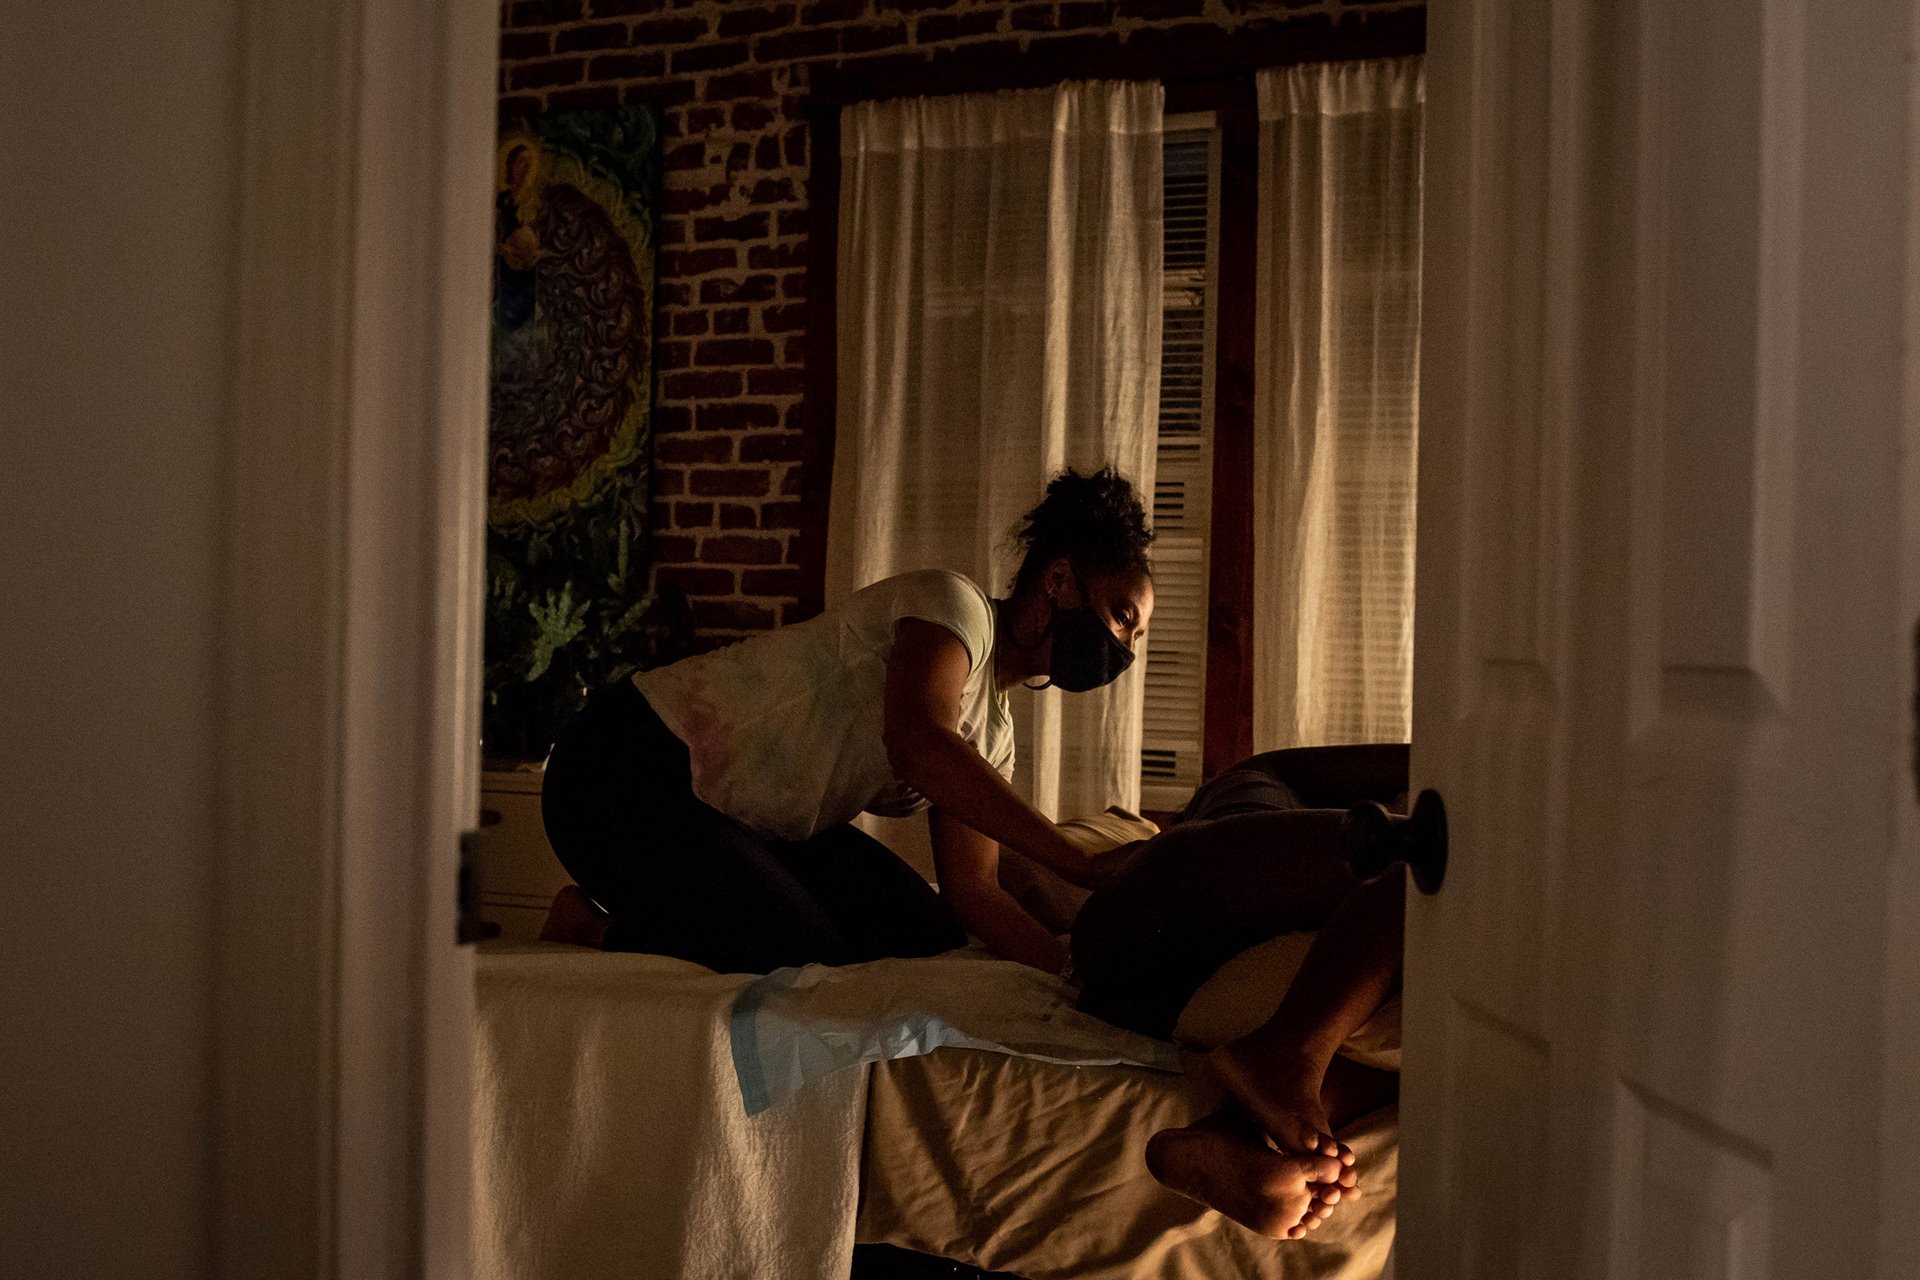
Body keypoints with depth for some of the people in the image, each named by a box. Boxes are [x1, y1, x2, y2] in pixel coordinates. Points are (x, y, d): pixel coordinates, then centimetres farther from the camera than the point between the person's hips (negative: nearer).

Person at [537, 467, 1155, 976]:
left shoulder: (992, 736, 9)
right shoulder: (955, 603, -17)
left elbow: (971, 889, 1)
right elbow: (917, 743, -37)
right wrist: (1083, 864, -39)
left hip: (756, 819, 10)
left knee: (931, 937, 1)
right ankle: (593, 927, 1)